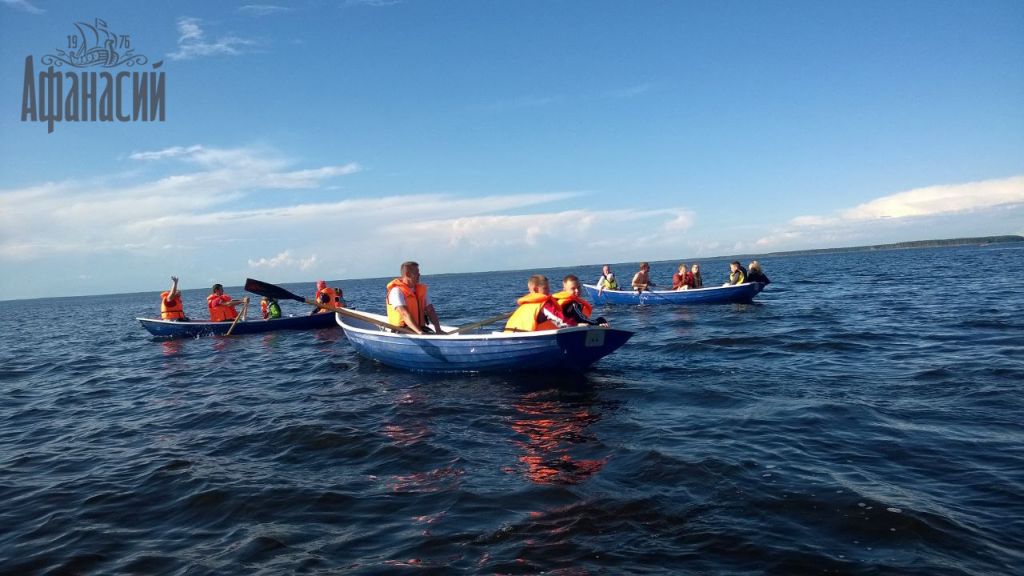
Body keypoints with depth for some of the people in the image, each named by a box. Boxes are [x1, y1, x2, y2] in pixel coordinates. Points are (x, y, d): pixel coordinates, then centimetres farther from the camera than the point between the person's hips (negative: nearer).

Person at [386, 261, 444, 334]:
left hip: (420, 328, 6)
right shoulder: (397, 291, -11)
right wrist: (419, 332, -34)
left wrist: (438, 330, -12)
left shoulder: (421, 290, 12)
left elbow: (430, 311, 5)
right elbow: (404, 314, -23)